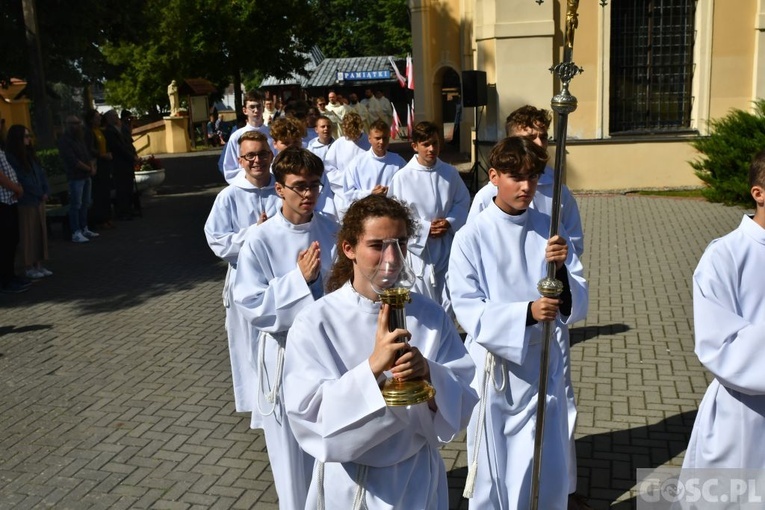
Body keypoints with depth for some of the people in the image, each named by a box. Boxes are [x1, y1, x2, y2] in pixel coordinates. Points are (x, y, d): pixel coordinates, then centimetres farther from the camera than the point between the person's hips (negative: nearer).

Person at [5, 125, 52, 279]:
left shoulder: (30, 155, 12)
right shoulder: (11, 157, -10)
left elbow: (41, 174, 10)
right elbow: (22, 180, -13)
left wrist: (45, 192, -3)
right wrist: (40, 193, -9)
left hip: (39, 200, 7)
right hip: (25, 202, -7)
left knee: (40, 232, 9)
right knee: (28, 235, -1)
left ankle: (38, 264, 16)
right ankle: (29, 267, 7)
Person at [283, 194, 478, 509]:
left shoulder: (430, 316, -7)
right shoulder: (315, 323, -15)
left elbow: (463, 402, -8)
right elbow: (308, 416, -21)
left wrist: (429, 375, -28)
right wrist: (373, 366, -33)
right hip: (348, 483, -2)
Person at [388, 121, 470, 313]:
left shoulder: (450, 173, 0)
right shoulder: (402, 177, -10)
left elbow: (463, 202, 8)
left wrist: (449, 222, -10)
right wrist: (425, 228, -13)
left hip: (447, 246, 3)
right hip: (418, 248, -3)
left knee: (448, 303, 10)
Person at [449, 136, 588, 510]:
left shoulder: (549, 230, -1)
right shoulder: (472, 237, -10)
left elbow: (577, 307, -3)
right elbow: (469, 312, -15)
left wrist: (561, 271, -24)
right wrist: (526, 313, -29)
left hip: (542, 366, 2)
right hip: (495, 368, -2)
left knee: (547, 475, 10)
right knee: (492, 472, 13)